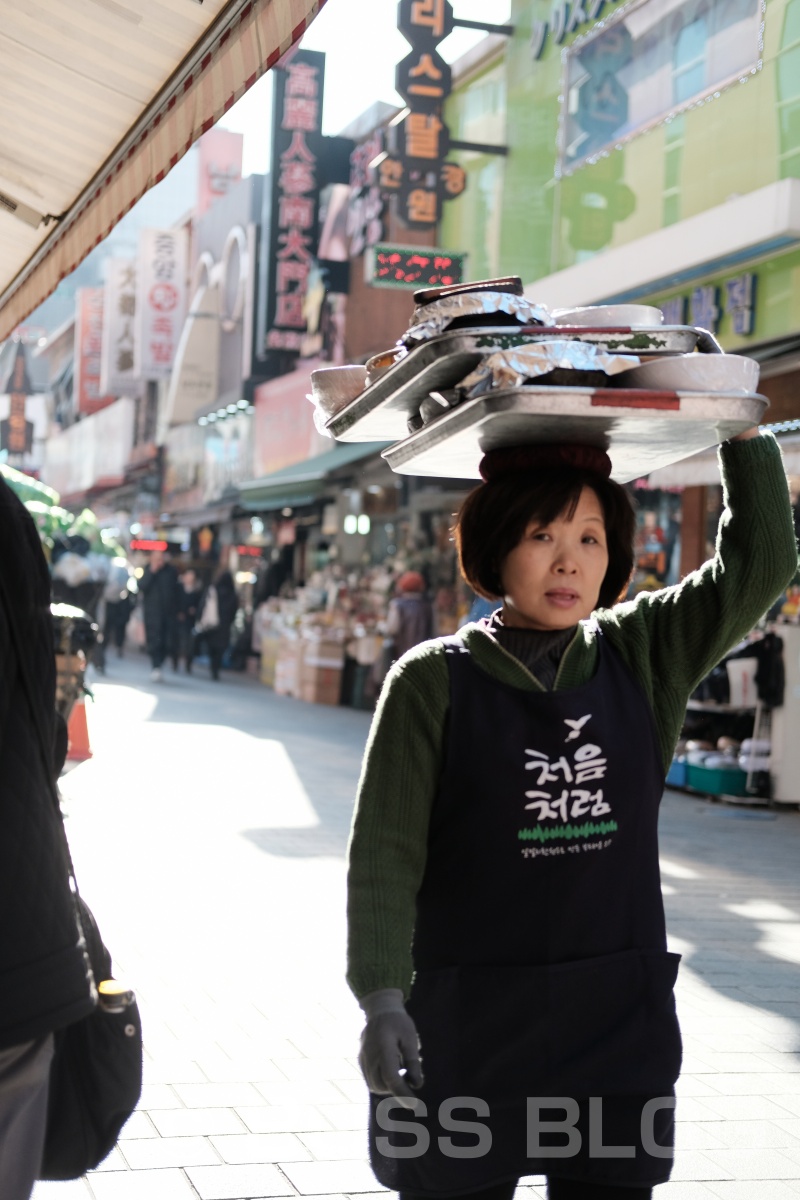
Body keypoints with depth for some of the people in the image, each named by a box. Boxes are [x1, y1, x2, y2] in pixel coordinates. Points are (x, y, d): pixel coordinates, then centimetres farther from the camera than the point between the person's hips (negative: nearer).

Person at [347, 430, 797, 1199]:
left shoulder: (639, 655, 4)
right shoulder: (434, 681, -6)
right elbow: (383, 855, -9)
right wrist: (380, 1000, -18)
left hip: (618, 1027, 3)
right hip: (468, 1028, -2)